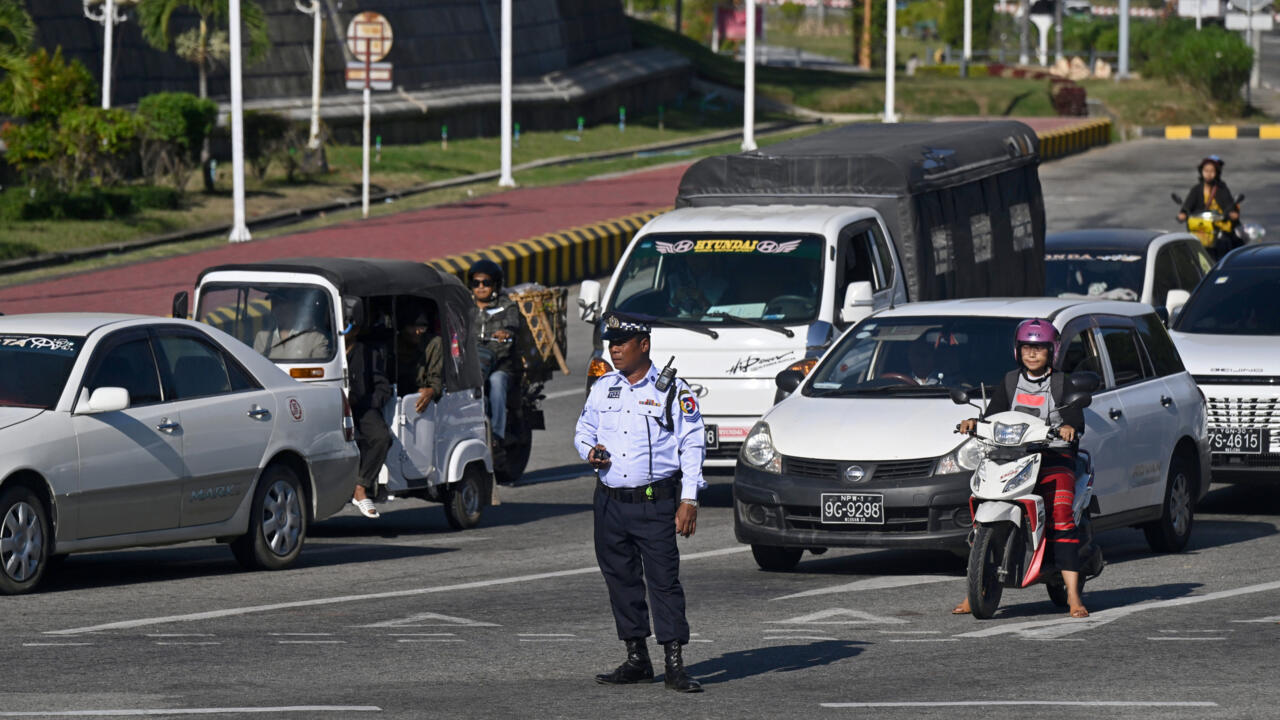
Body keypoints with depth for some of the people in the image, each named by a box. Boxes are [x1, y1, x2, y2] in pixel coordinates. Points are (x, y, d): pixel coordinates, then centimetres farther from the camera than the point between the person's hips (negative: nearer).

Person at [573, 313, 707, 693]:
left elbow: (692, 444, -3)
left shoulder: (672, 390, -2)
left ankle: (674, 663, -7)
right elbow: (583, 430, 22)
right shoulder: (602, 388, 12)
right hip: (610, 501, 5)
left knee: (664, 579, -8)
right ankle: (637, 659, 17)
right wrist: (590, 452, -3)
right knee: (621, 579, 8)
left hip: (656, 503, -5)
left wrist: (689, 500, -9)